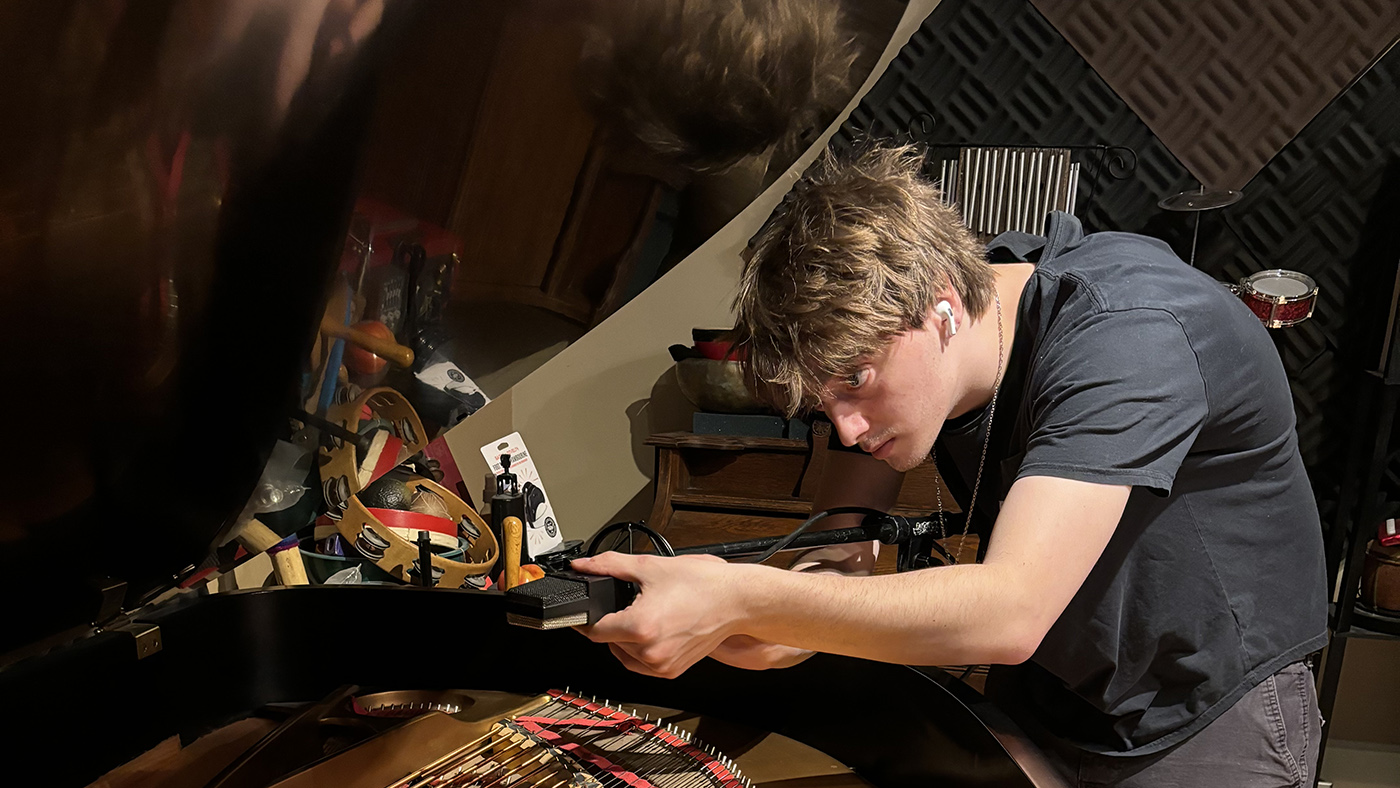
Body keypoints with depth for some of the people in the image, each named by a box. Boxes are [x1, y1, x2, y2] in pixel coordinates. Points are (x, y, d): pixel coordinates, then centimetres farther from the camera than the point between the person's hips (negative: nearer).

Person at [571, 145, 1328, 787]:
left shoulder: (1121, 332, -33)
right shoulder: (891, 326, -11)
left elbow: (1008, 613, -42)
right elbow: (837, 559, -7)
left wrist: (736, 599, -45)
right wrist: (768, 619, -30)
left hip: (1215, 720, -5)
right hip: (1043, 698, 6)